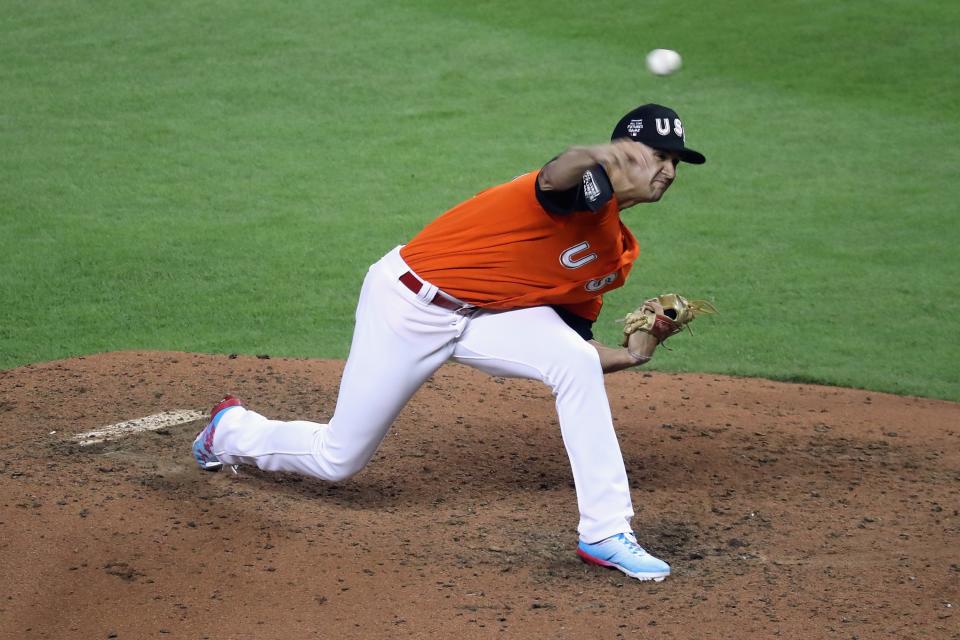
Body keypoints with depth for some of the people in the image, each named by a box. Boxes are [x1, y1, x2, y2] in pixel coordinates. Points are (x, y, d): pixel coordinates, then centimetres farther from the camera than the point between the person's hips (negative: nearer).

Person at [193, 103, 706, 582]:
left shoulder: (615, 254, 6)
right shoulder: (588, 188, -19)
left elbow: (569, 350, 12)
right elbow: (555, 176, -47)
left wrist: (632, 356, -5)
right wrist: (600, 156, -70)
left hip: (486, 315, 7)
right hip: (409, 302, -7)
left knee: (577, 362, -21)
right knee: (338, 459, 4)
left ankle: (606, 533, -15)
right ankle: (229, 430, 36)